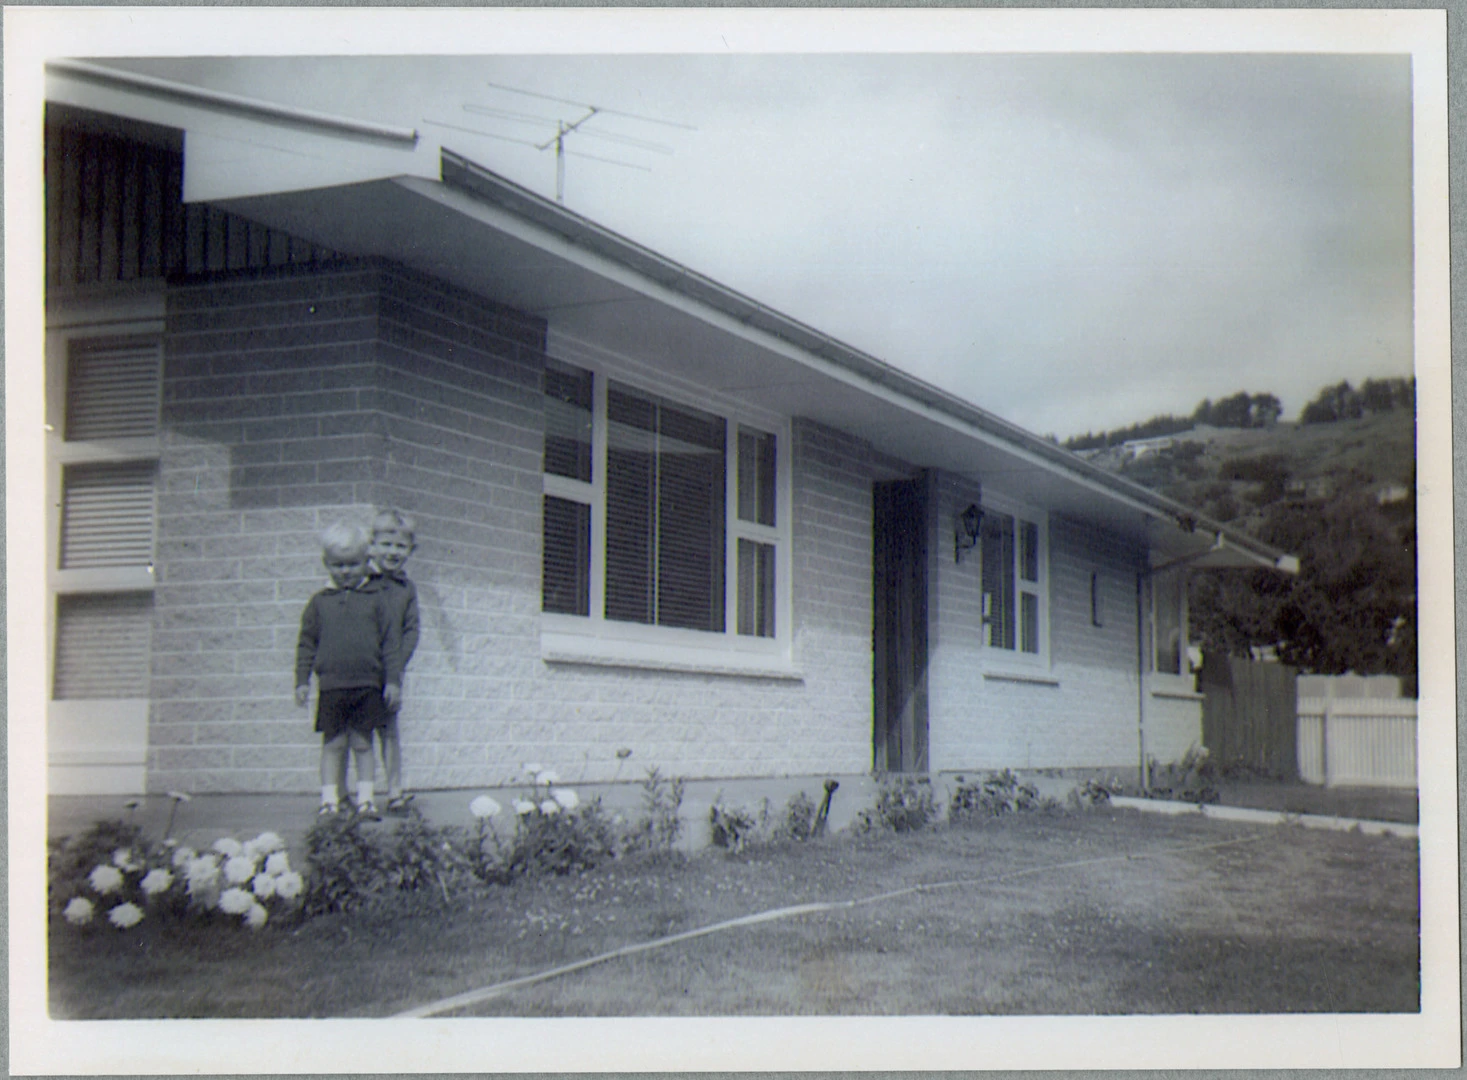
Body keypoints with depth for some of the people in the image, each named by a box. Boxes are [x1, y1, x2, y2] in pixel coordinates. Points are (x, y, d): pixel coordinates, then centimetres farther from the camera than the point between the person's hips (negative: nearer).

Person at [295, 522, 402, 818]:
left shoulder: (376, 598, 5)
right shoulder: (319, 602, 7)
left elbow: (391, 641, 5)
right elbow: (306, 643, 10)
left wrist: (393, 680, 1)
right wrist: (302, 681, 4)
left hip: (367, 684, 0)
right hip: (331, 685, 0)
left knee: (362, 742, 5)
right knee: (333, 742, 3)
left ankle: (365, 799, 13)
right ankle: (329, 800, 9)